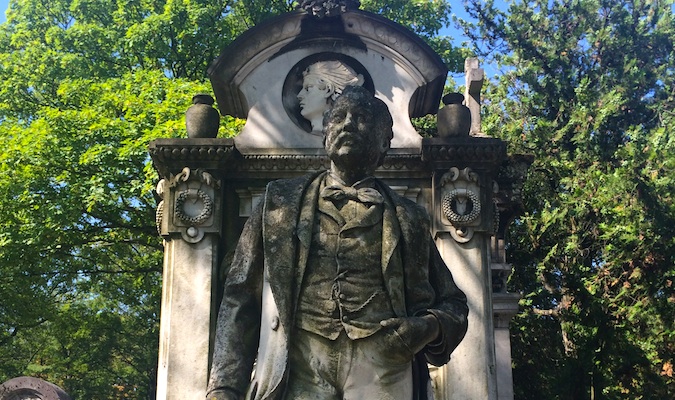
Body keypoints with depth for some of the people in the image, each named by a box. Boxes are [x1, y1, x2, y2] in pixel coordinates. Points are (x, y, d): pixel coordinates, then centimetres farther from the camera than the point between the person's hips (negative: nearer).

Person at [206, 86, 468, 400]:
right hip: (297, 361, 0)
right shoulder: (280, 201, 18)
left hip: (381, 359, 1)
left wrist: (429, 327, -2)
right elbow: (240, 298, 11)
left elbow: (453, 303, 22)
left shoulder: (408, 218, 19)